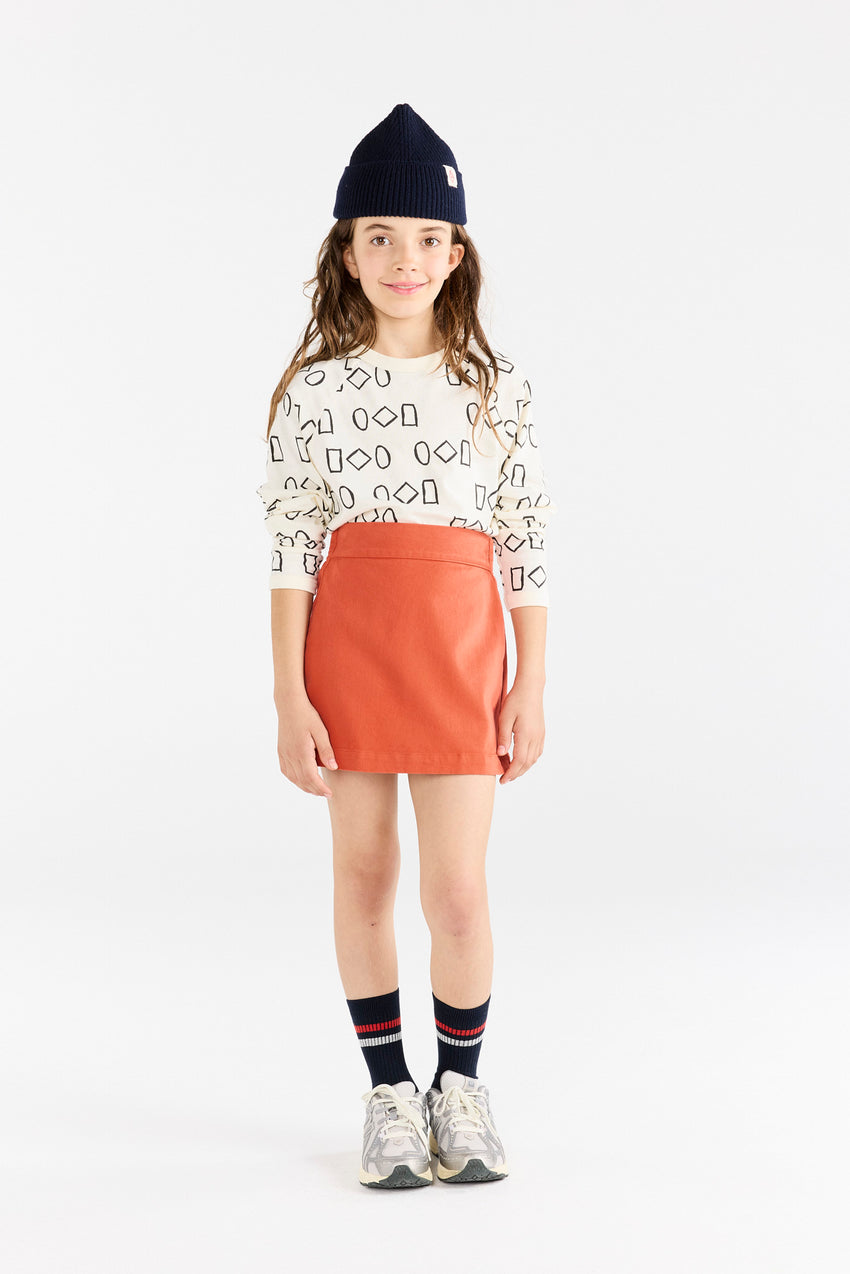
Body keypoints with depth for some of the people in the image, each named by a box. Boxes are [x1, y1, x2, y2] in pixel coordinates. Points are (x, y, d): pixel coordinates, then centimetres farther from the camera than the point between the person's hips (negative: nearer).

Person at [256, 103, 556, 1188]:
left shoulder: (495, 386, 4)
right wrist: (289, 700, -6)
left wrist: (530, 689, 1)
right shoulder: (315, 388, 1)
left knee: (458, 893, -3)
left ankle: (461, 1083, 21)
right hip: (346, 644, 0)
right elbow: (292, 549, -1)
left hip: (461, 652, 0)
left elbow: (526, 544, 5)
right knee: (364, 876, 8)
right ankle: (388, 1089, 24)